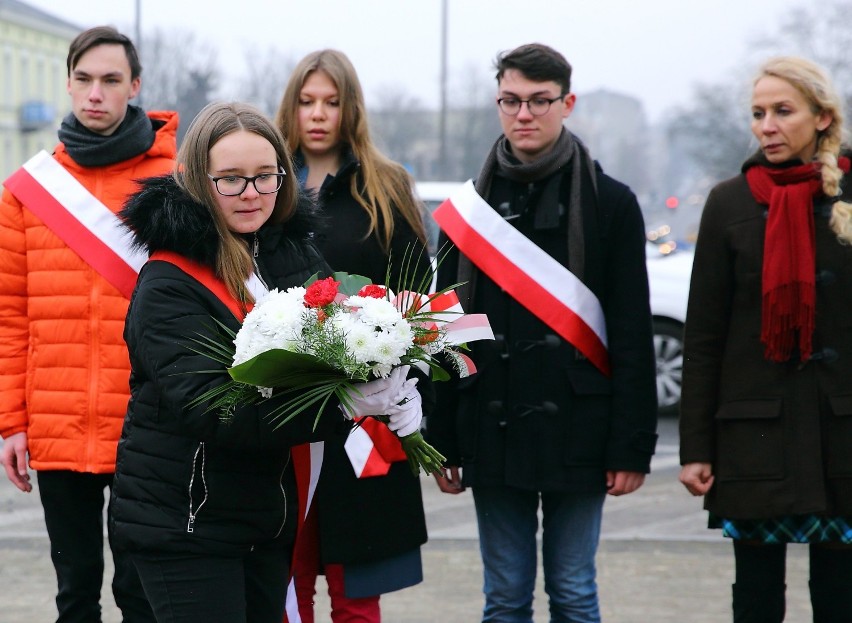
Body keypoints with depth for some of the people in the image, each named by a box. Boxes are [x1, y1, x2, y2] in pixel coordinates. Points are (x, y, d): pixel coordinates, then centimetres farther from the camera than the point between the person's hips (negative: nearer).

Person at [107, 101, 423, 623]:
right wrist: (340, 405, -32)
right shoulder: (169, 285, -14)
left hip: (271, 517, 6)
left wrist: (388, 388, -18)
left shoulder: (297, 253, 5)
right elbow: (210, 409, -24)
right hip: (185, 524, -6)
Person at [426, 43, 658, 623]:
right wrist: (442, 442, 5)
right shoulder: (471, 207, 9)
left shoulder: (610, 203, 0)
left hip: (576, 433, -3)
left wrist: (632, 446, -9)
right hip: (493, 436, 3)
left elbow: (633, 336, -3)